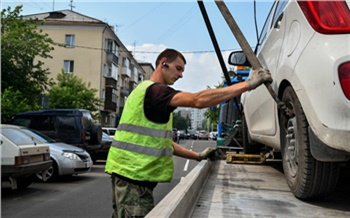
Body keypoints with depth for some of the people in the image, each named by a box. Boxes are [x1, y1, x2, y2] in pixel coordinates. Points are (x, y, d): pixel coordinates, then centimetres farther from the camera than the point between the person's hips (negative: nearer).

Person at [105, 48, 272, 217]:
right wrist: (248, 84, -25)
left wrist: (198, 156, 15)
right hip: (133, 174, -10)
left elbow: (160, 141, 20)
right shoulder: (154, 89, -13)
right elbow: (198, 100, -28)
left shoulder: (150, 92, 19)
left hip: (130, 172, 10)